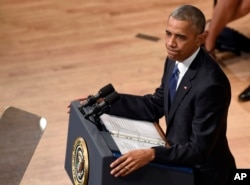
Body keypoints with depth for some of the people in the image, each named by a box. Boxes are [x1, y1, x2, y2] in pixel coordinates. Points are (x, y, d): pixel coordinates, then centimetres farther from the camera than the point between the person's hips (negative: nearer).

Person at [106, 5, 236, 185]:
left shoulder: (210, 85, -30)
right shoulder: (176, 60, -4)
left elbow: (199, 149, -28)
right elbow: (156, 105, 8)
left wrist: (151, 154, -41)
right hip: (180, 157, 8)